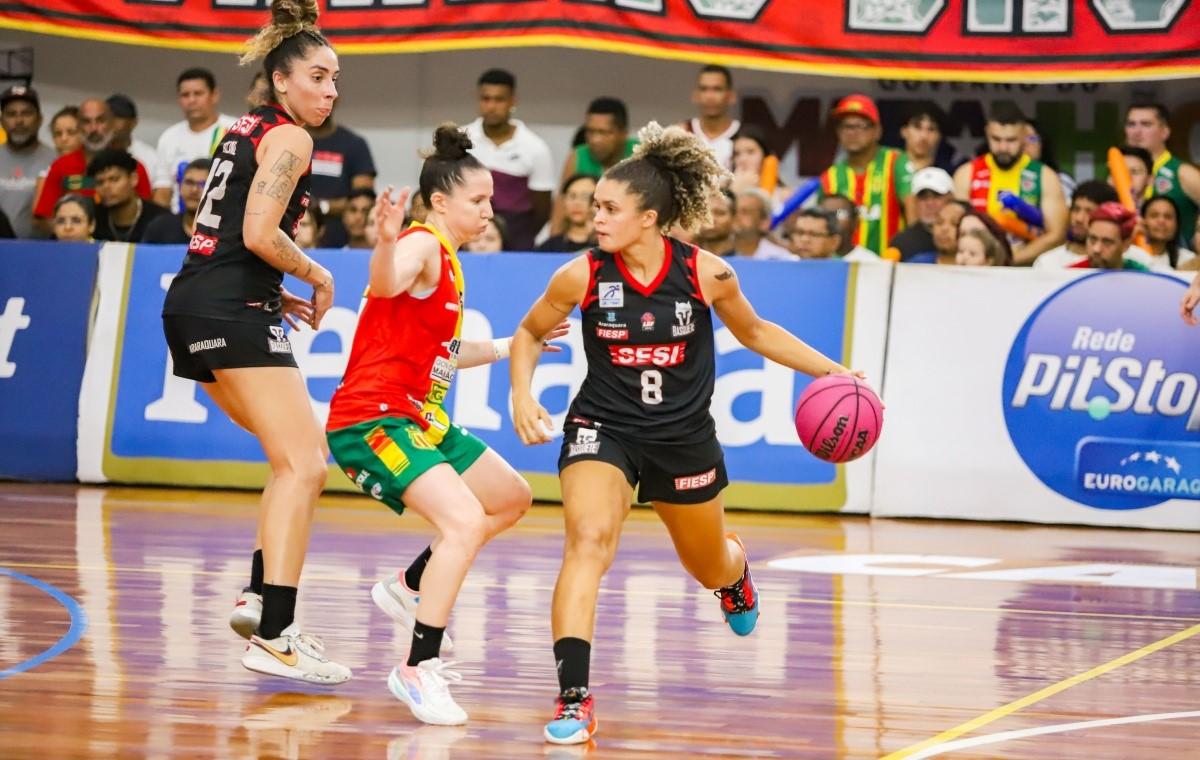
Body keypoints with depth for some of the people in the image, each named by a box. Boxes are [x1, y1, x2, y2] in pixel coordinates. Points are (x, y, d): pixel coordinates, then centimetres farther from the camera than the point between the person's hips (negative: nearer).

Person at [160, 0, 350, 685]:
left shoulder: (250, 130, 21)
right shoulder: (288, 137, -7)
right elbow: (259, 235, -18)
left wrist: (275, 294, 17)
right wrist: (317, 277, -3)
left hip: (197, 306, 10)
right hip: (233, 313, -10)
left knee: (304, 455, 17)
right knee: (304, 465, -13)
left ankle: (259, 597, 12)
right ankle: (273, 636, -20)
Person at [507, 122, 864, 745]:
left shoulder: (706, 274, -16)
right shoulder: (582, 276, -16)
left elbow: (754, 332, 4)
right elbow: (529, 334, 2)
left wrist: (831, 372, -1)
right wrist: (522, 395, -15)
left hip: (684, 436, 1)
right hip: (603, 428, -1)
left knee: (708, 566, 21)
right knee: (588, 540, -28)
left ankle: (735, 573, 62)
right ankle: (573, 699, -28)